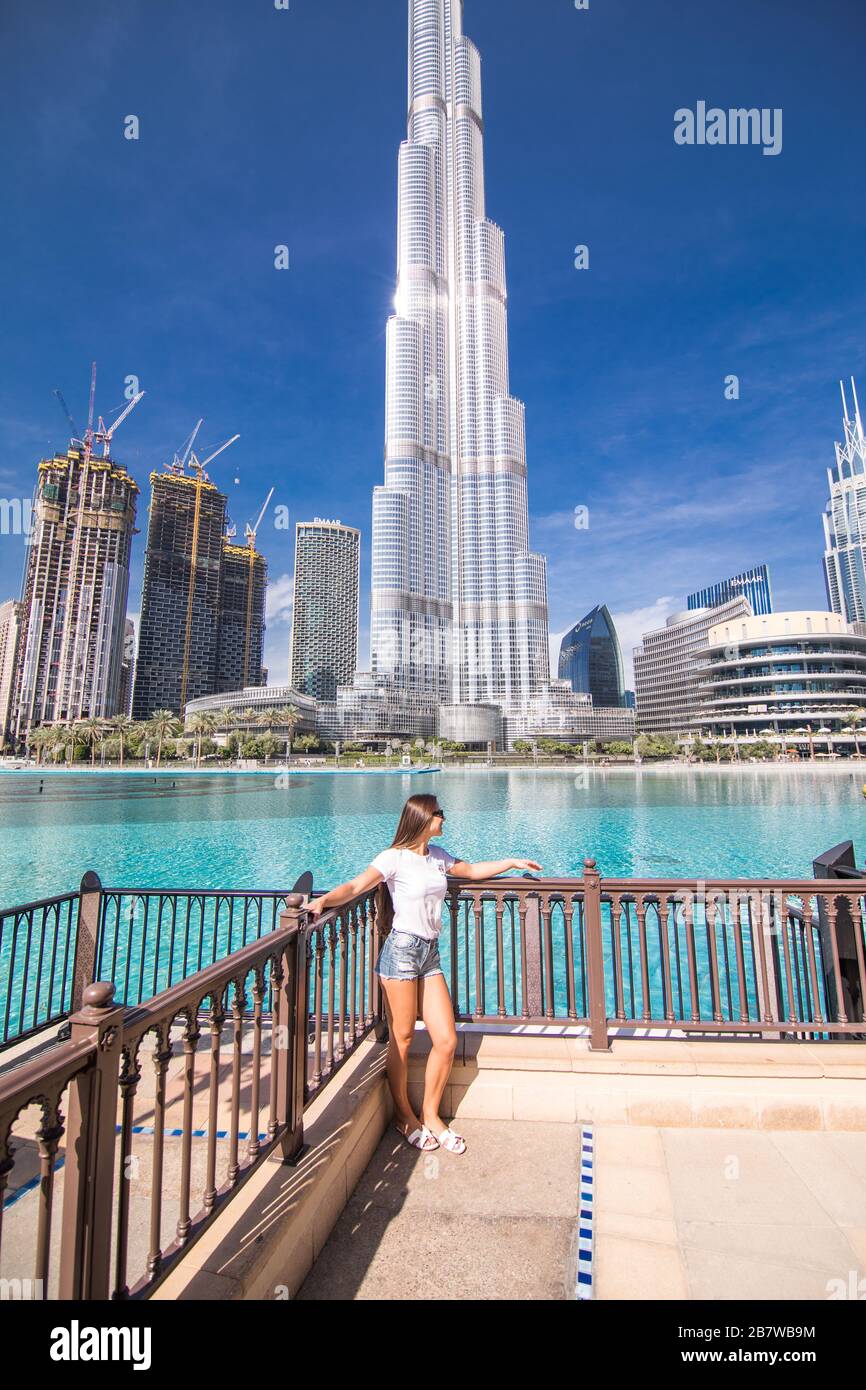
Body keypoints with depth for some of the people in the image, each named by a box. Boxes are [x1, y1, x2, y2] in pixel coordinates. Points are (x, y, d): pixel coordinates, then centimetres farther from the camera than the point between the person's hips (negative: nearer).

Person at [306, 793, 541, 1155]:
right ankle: (404, 1115, 29)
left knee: (447, 1040, 4)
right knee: (402, 1038, 6)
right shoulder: (395, 858, -10)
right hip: (402, 949, -6)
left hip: (430, 953, 7)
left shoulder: (437, 855, 11)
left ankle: (431, 1115, 26)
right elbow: (355, 886, -20)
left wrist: (512, 862, 27)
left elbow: (471, 870, 25)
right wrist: (323, 900, -37)